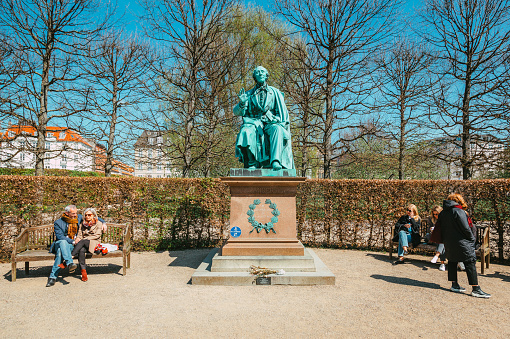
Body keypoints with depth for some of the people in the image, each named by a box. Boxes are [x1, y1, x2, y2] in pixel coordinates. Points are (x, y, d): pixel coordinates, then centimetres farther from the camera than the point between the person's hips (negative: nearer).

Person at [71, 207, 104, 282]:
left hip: (94, 243, -3)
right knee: (81, 250, -34)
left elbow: (97, 235, -2)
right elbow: (79, 234, 15)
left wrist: (84, 239, -12)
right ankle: (83, 272, -38)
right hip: (83, 243, 3)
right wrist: (78, 239, -10)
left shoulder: (98, 223, 10)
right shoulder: (82, 224, 23)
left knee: (82, 242, -36)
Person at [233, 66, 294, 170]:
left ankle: (275, 161, -46)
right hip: (254, 123, 1)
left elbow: (284, 112, 12)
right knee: (246, 131, -34)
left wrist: (285, 125, -6)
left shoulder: (275, 92, 17)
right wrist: (242, 103, -11)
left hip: (271, 123, 0)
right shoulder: (249, 94, 18)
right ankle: (252, 163, -30)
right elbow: (237, 112, 10)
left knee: (277, 129, -36)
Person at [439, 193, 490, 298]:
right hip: (461, 243, -7)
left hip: (448, 243, 7)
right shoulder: (459, 211, -14)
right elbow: (465, 228, -15)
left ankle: (454, 285, 21)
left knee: (452, 262, 15)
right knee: (470, 264, -2)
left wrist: (446, 241, 17)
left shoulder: (442, 213, 8)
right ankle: (476, 289, -2)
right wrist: (473, 239, 0)